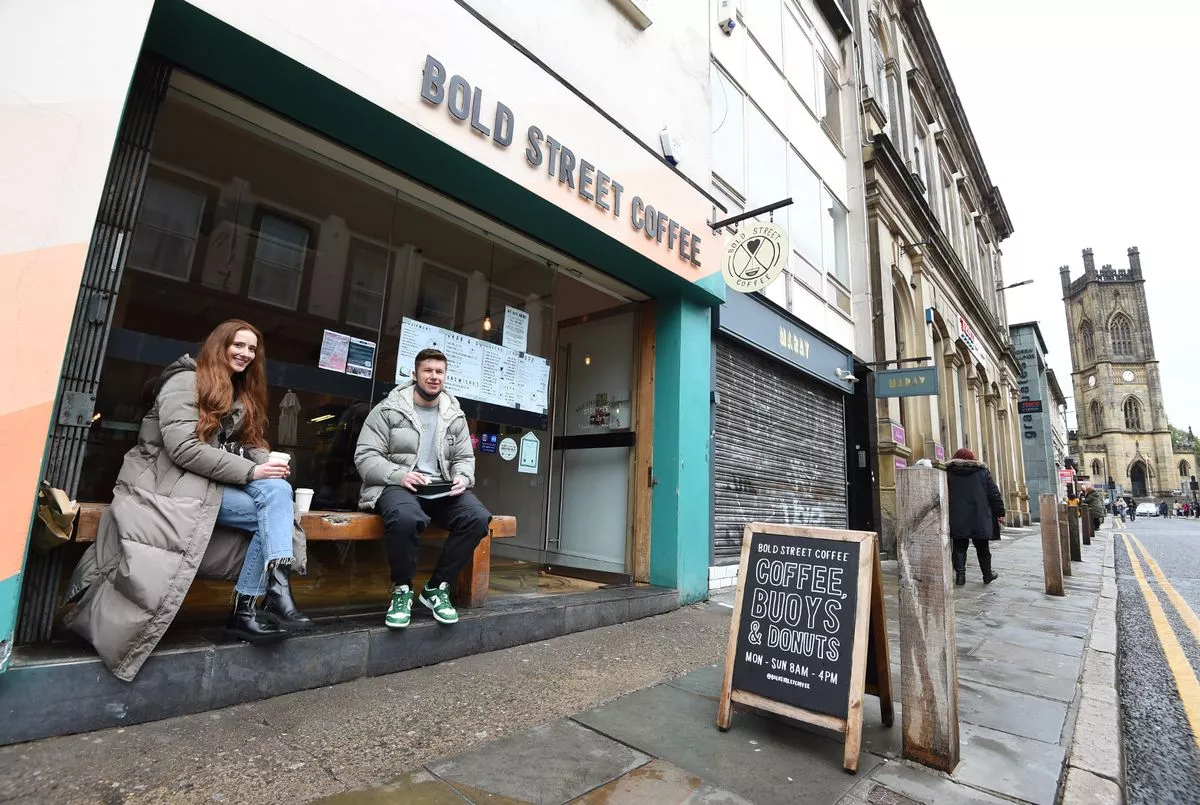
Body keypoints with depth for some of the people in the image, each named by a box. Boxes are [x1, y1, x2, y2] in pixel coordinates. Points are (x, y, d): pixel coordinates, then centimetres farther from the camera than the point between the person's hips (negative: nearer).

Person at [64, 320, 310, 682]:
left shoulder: (242, 395, 19)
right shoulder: (185, 381, -6)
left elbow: (251, 446, 12)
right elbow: (182, 448, -18)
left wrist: (268, 465, -12)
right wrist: (249, 472, -22)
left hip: (212, 483, 7)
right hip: (171, 482, -7)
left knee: (276, 490, -22)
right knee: (274, 505, -26)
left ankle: (246, 608, -22)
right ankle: (277, 596, -25)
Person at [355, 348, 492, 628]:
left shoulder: (456, 416, 13)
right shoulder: (388, 409, 0)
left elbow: (465, 458, 15)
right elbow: (365, 456, -4)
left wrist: (462, 478, -9)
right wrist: (399, 475, -21)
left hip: (442, 489, 4)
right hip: (397, 486, -4)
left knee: (478, 518, -25)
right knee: (406, 518, -40)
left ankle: (436, 588, -6)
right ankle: (402, 590, -11)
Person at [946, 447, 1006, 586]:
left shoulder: (949, 472, 4)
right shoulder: (982, 471, 9)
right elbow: (994, 493, 6)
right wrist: (1000, 512, 10)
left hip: (957, 518, -1)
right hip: (980, 517, 1)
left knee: (959, 547, 3)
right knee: (982, 547, 14)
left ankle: (960, 576, -3)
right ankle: (988, 575, 26)